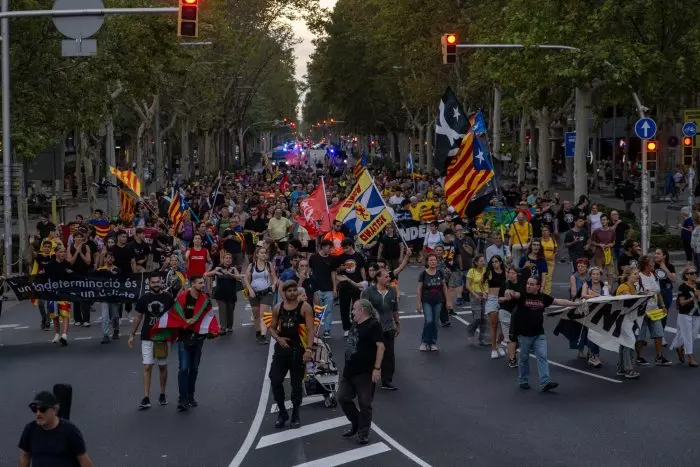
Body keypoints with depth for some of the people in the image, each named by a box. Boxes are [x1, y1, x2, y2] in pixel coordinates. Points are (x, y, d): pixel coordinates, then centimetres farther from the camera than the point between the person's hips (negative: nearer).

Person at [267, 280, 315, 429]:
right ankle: (282, 412, 11)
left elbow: (310, 330, -13)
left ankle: (295, 415, 20)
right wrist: (278, 338, -7)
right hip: (282, 348, 3)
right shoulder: (278, 308, 5)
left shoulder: (304, 307, -8)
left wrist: (309, 349, -24)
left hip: (298, 349, -3)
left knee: (296, 383, 4)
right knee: (275, 380, -5)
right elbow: (272, 327, 15)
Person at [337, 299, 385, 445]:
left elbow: (380, 346, -19)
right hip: (349, 371, 9)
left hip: (365, 373, -9)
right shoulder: (355, 324, 13)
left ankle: (363, 433, 10)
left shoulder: (373, 325, -13)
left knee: (364, 403, -1)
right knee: (343, 398, 10)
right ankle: (356, 423, 28)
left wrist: (377, 368, -24)